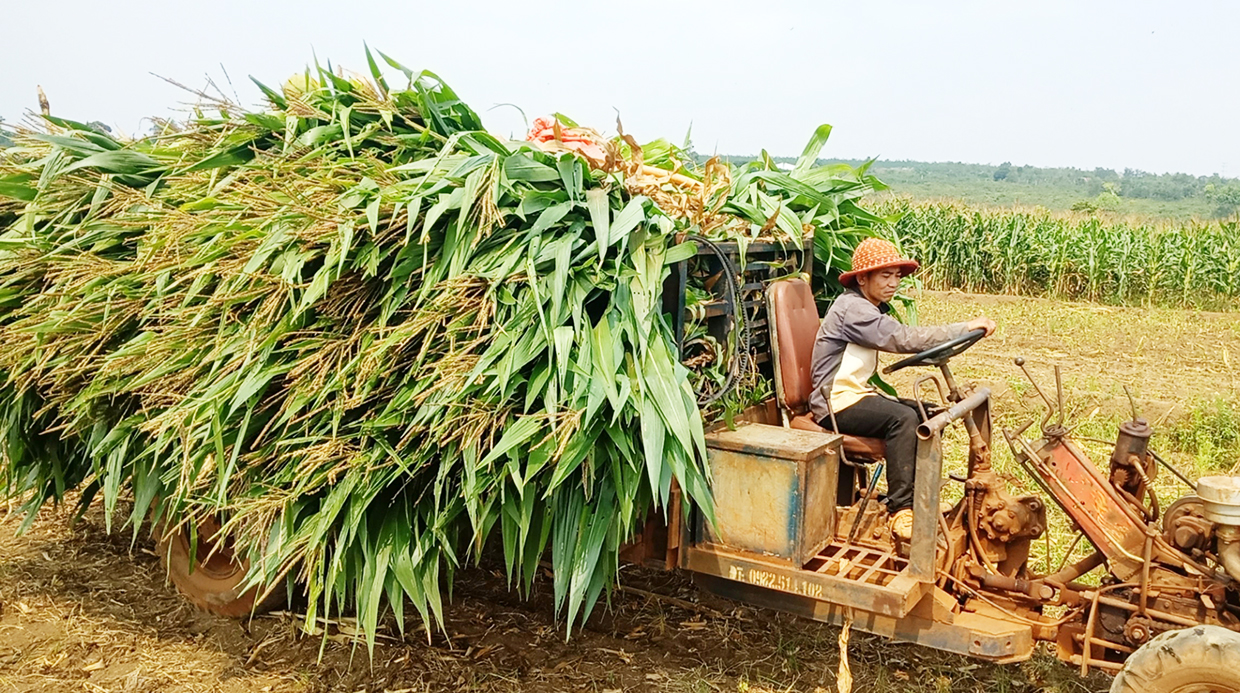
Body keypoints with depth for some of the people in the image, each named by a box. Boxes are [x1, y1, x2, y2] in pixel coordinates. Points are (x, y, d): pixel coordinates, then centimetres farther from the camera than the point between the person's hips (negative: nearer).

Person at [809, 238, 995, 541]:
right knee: (903, 417, -30)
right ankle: (901, 511, -27)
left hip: (856, 393, 10)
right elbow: (904, 338, -26)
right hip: (836, 403, -10)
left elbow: (901, 340, 10)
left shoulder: (874, 309, 17)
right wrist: (967, 327, -25)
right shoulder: (853, 309, -18)